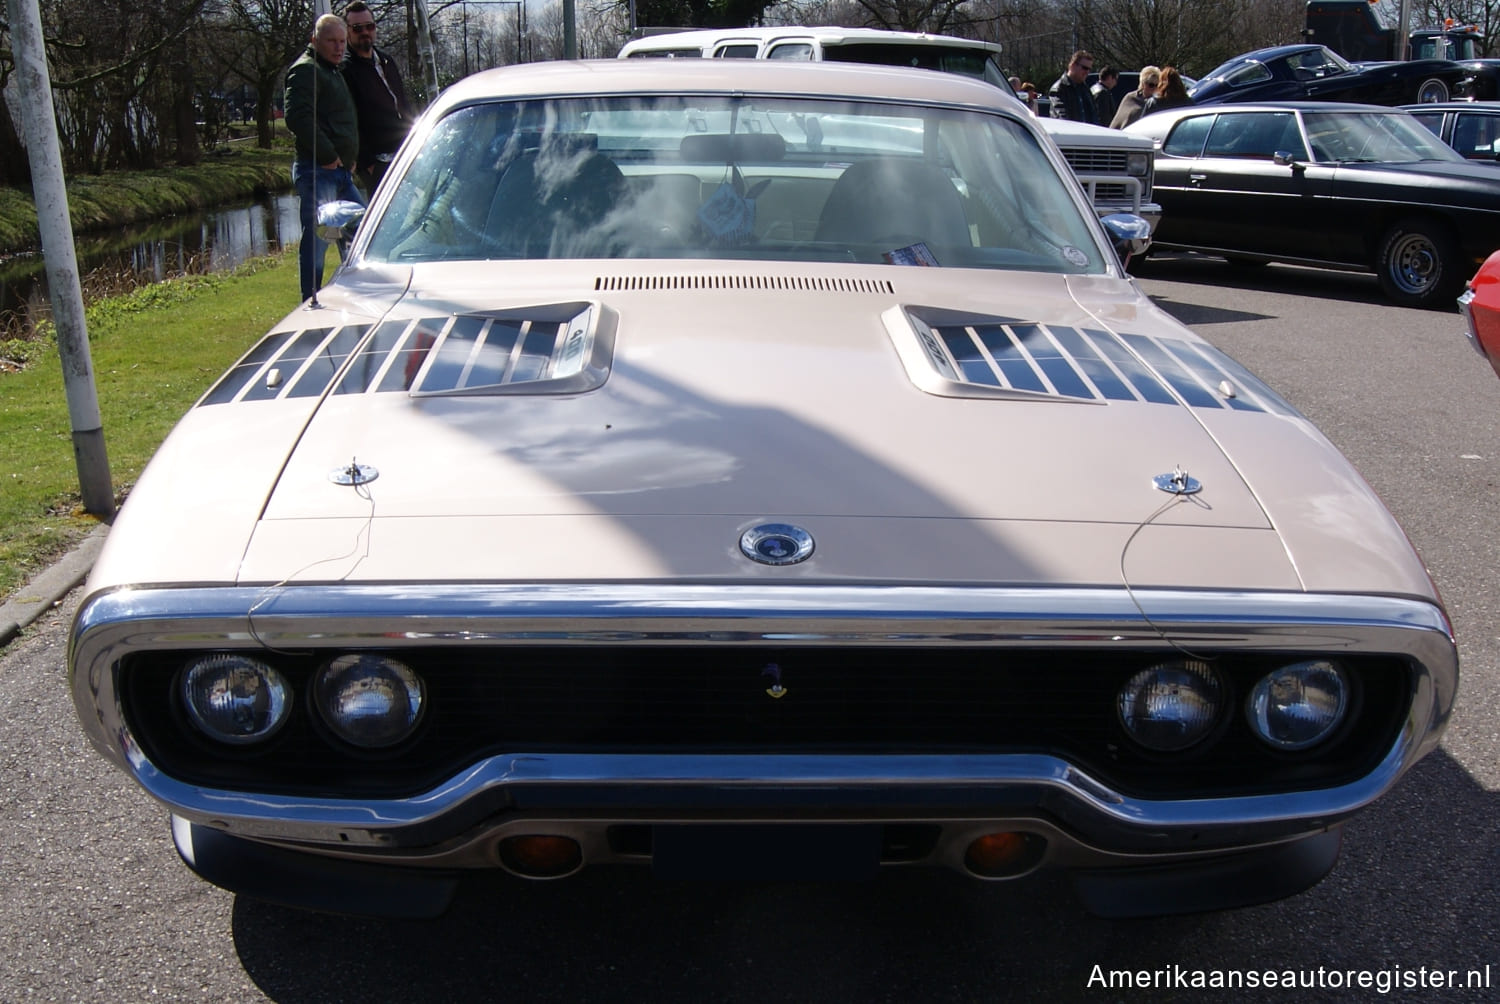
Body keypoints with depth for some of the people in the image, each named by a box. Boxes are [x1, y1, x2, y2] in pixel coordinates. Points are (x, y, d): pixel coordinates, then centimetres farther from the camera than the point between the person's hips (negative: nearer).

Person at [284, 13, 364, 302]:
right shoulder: (306, 70, -9)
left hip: (340, 170, 10)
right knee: (316, 240, -7)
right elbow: (297, 117, -23)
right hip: (318, 171, -10)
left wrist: (350, 159, 16)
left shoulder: (332, 72, 23)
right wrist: (328, 155, -20)